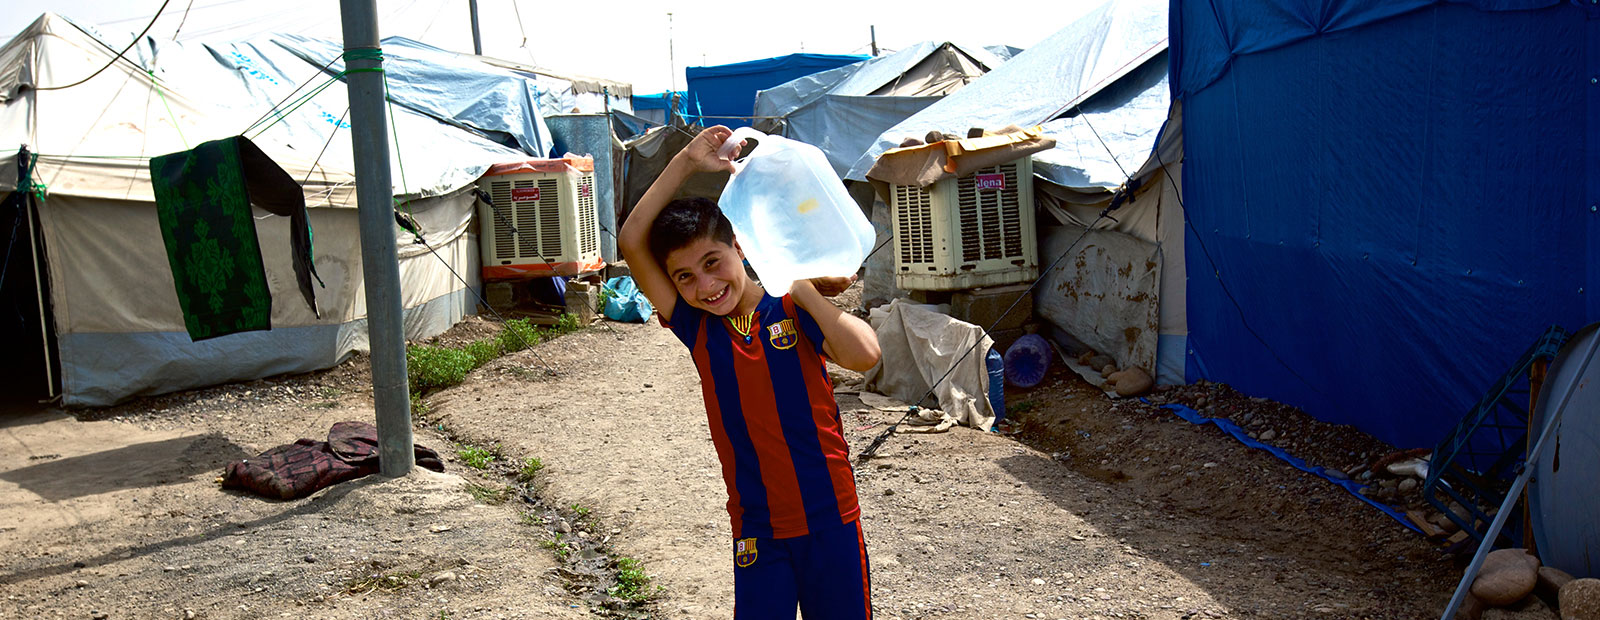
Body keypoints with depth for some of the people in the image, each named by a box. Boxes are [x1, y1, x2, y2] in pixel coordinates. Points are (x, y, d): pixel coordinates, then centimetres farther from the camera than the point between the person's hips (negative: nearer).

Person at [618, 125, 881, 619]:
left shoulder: (792, 310, -6)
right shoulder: (697, 328, -1)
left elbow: (864, 354, -25)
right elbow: (632, 243, -10)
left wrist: (802, 289, -16)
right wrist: (686, 162, -13)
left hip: (831, 520, -1)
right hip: (757, 530, 1)